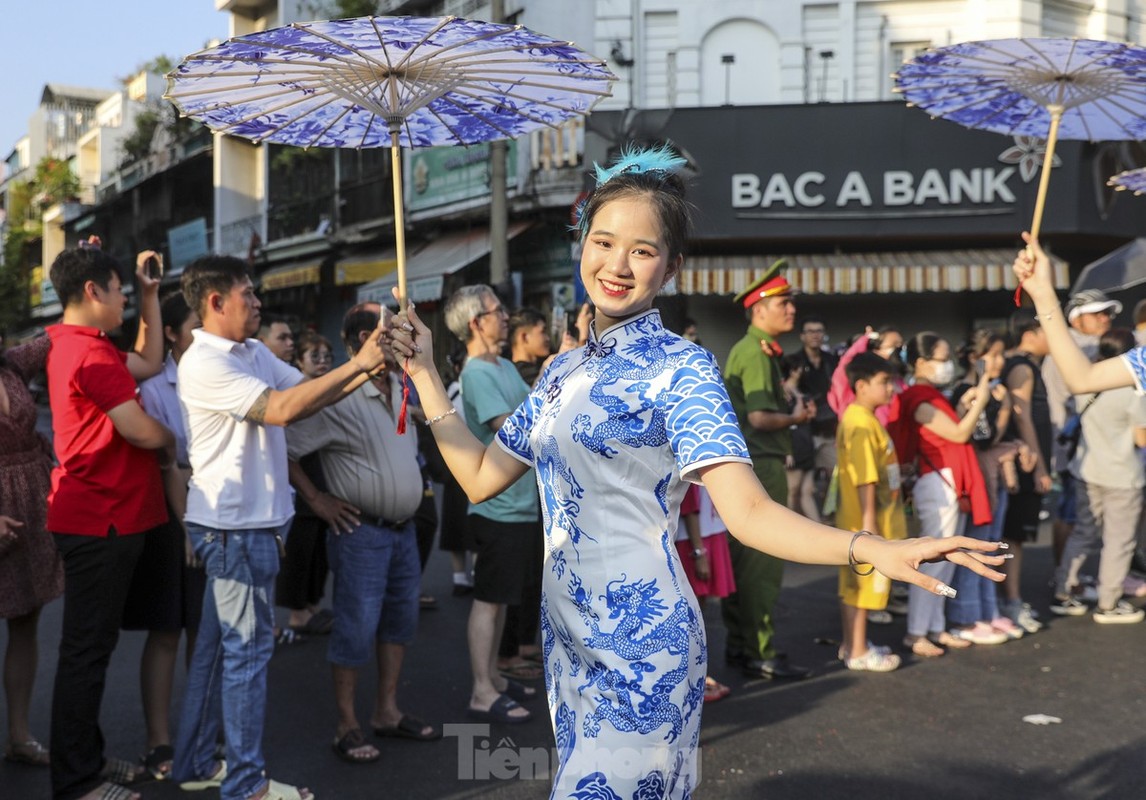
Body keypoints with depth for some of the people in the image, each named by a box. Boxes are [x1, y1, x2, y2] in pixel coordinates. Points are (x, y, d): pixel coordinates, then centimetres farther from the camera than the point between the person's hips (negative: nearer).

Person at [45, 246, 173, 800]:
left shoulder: (75, 345, 14)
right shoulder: (91, 351, -19)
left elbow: (150, 364, 19)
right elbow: (139, 429, -21)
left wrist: (150, 297, 16)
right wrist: (171, 443, 1)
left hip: (98, 517, 11)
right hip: (101, 520, -11)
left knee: (91, 645, 17)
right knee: (87, 649, -3)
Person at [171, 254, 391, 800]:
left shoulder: (256, 352, 10)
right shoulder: (202, 364, -17)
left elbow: (309, 392, 7)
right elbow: (282, 408, -25)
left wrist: (367, 369, -7)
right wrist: (357, 364, -23)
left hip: (251, 520, 9)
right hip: (235, 524, -9)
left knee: (218, 644, 15)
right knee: (248, 648, -2)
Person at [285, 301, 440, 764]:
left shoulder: (401, 390, 8)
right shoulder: (337, 397, -16)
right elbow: (283, 449, -15)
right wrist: (316, 499, -11)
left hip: (403, 529, 8)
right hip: (361, 531, -8)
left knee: (400, 621, 15)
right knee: (356, 628, -1)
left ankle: (387, 712, 28)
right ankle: (347, 727, 11)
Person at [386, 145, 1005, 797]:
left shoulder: (680, 368, -10)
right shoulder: (564, 371, 11)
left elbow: (748, 511, -21)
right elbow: (480, 476, 13)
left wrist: (874, 549, -36)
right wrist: (425, 373, 12)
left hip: (641, 645, -7)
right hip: (568, 639, 7)